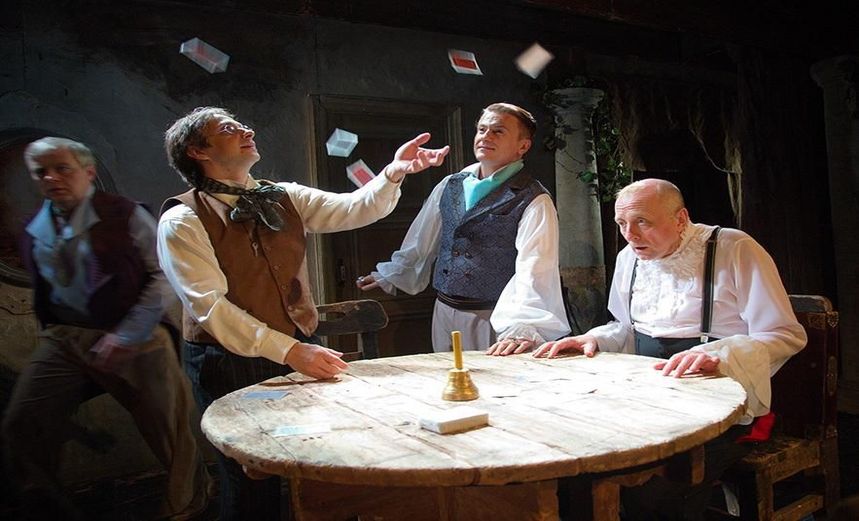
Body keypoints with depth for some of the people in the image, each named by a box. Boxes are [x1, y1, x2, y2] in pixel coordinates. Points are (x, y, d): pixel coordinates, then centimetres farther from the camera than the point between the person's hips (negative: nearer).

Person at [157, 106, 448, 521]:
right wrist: (288, 350, -28)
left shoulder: (284, 197, 8)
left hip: (301, 351, 5)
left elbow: (351, 210, -2)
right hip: (234, 366, -5)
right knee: (256, 488, 7)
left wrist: (392, 174, -20)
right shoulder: (182, 221, -9)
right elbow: (211, 305, -19)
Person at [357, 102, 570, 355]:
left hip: (496, 321, -5)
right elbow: (422, 240, 18)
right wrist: (389, 277, 25)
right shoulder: (450, 186, 7)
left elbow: (534, 270, -24)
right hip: (444, 314, 5)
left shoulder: (535, 202, -11)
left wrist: (522, 329, -37)